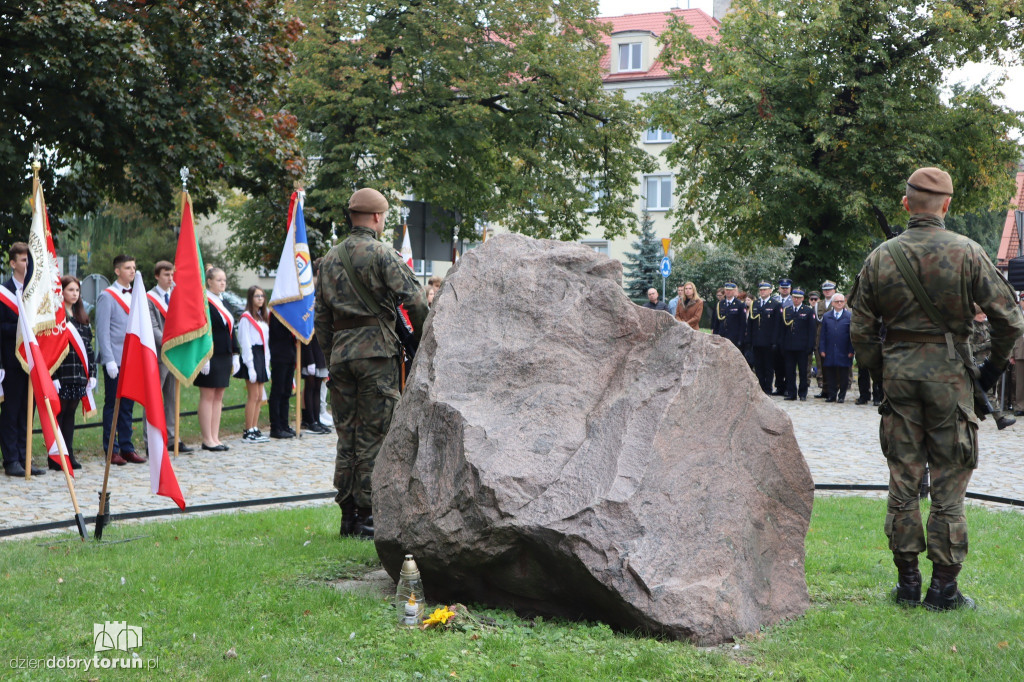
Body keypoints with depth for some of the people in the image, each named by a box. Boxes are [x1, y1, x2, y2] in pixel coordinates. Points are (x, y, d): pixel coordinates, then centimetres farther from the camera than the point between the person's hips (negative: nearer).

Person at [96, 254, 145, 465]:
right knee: (113, 405, -1)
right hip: (115, 360, -6)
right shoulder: (107, 296, -5)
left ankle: (126, 448, 15)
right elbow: (102, 331, -10)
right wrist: (109, 360, -16)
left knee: (128, 406, 9)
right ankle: (112, 451, 4)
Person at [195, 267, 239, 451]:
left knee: (218, 397, 9)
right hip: (211, 357, -8)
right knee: (208, 397, -3)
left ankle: (215, 438, 13)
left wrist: (235, 355, 15)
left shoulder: (223, 304, 16)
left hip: (224, 357, 8)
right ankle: (207, 440, 1)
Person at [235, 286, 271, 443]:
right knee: (253, 396, -8)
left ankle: (255, 429, 10)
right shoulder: (246, 317, -8)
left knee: (259, 397, 7)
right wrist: (250, 366, -18)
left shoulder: (261, 317, 19)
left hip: (261, 357, 8)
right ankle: (248, 432, -5)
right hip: (252, 356, -8)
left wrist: (267, 363, 13)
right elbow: (245, 343, -13)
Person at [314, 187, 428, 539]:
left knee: (346, 436, 10)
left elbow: (321, 316, 15)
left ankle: (348, 515, 13)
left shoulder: (329, 259, 14)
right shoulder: (382, 254, -6)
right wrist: (423, 337, 1)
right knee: (374, 436, -2)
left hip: (340, 350, 6)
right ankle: (367, 516, -1)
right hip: (376, 349, -6)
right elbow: (414, 299, -13)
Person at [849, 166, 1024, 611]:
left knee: (903, 480, 9)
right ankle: (944, 587, 6)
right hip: (948, 373, -2)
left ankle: (907, 582, 14)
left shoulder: (881, 257, 2)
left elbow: (861, 330, 6)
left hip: (898, 370, 3)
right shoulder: (967, 253, -7)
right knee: (948, 483, 4)